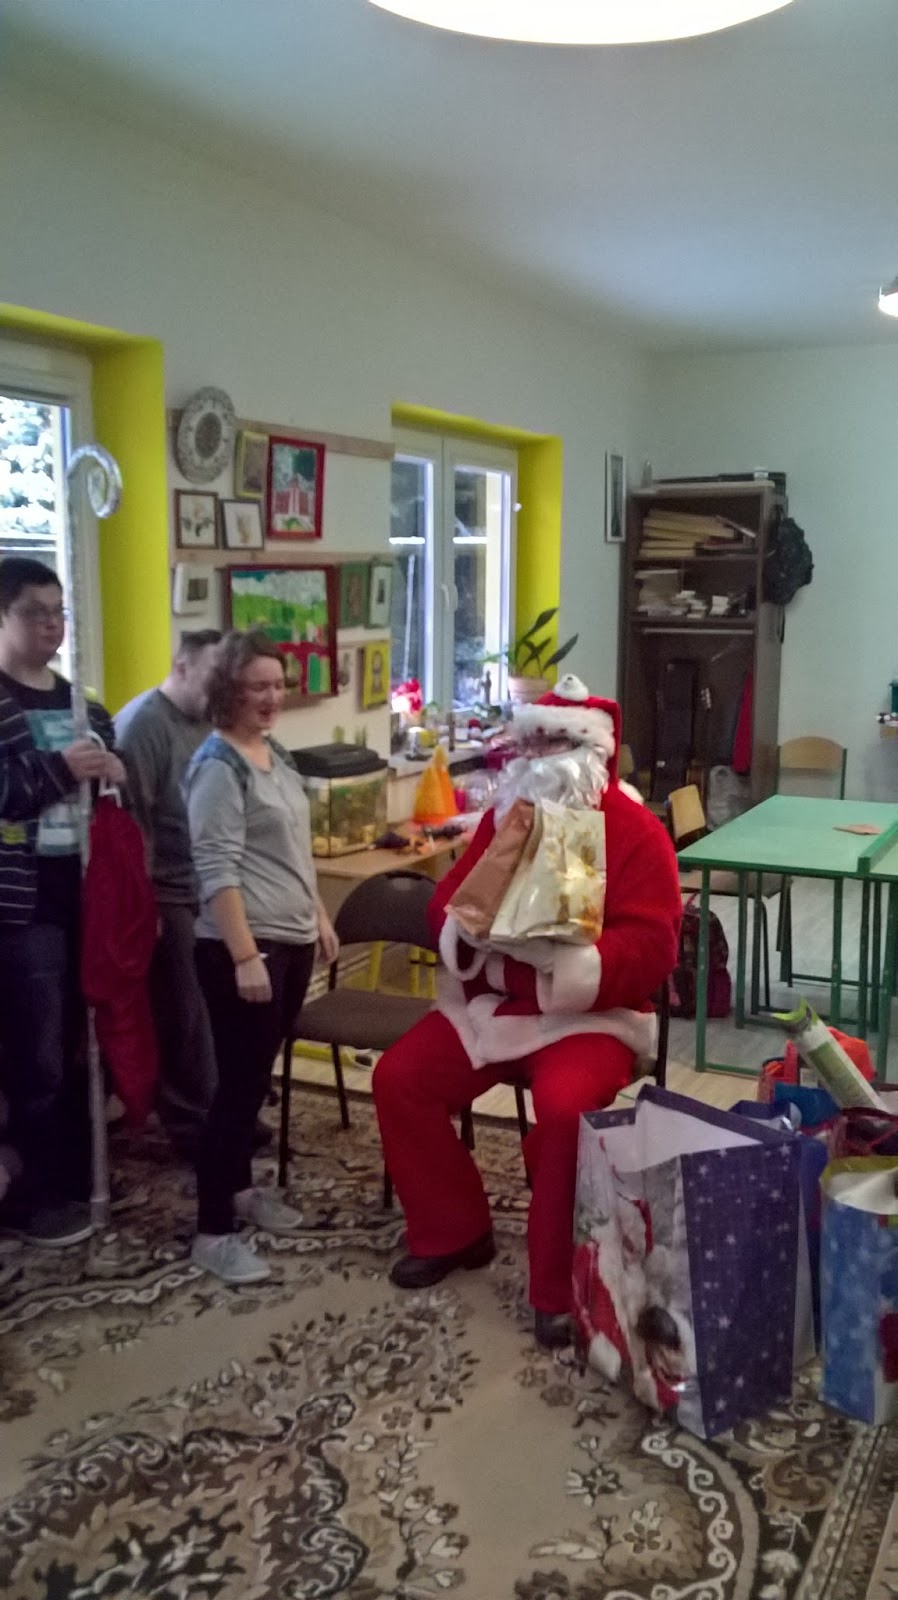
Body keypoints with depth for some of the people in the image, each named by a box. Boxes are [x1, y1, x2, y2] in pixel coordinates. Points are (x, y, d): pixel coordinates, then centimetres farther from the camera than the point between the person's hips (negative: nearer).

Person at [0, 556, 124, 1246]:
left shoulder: (80, 699, 12)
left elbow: (114, 784, 21)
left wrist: (115, 771, 1)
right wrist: (60, 769, -27)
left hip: (88, 894, 7)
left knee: (84, 1041, 16)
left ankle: (80, 1173, 31)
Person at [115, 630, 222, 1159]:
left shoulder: (210, 721, 9)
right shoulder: (143, 724, -15)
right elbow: (130, 820, -18)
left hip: (212, 889, 7)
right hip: (169, 895, -7)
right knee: (183, 1015, 2)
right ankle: (194, 1125, 14)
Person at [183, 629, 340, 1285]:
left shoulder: (276, 753, 12)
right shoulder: (218, 764, -14)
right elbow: (216, 871, -20)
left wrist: (319, 916, 21)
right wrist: (245, 955, -24)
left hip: (291, 939, 9)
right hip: (243, 946, -8)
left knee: (258, 1075, 18)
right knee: (238, 1082, -4)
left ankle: (241, 1187, 34)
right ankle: (213, 1231, 5)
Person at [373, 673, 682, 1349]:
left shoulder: (636, 832, -11)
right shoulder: (505, 818, 7)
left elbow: (652, 950, -18)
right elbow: (446, 902, 11)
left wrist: (557, 946, -30)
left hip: (586, 1012, -6)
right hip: (489, 1001, 6)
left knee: (565, 1108, -34)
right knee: (398, 1078, -9)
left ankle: (560, 1287, -14)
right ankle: (452, 1231, 11)